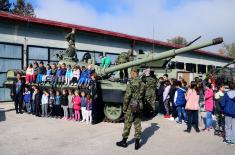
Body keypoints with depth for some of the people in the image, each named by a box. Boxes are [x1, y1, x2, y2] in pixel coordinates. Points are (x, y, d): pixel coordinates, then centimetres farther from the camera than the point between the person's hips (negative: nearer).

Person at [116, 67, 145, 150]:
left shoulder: (131, 83, -15)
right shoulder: (142, 83, 4)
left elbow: (127, 97, -16)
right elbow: (143, 96, 11)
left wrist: (124, 108, -8)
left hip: (131, 107, -5)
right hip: (139, 107, 5)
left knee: (127, 124, 7)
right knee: (137, 125, 11)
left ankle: (124, 142, 20)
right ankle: (137, 143, 17)